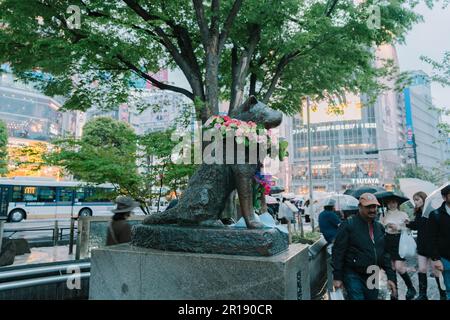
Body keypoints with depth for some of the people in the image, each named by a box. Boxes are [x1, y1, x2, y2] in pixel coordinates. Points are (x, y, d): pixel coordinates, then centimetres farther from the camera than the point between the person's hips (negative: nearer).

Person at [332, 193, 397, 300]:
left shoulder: (379, 227, 8)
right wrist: (337, 277, -13)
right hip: (353, 275, -6)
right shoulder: (348, 225, -13)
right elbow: (338, 252, -13)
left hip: (372, 276, 6)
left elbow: (385, 254, 12)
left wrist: (390, 277, 6)